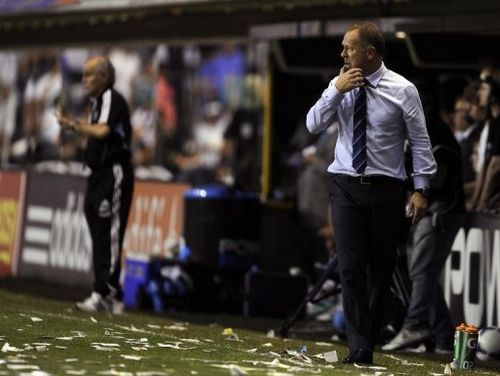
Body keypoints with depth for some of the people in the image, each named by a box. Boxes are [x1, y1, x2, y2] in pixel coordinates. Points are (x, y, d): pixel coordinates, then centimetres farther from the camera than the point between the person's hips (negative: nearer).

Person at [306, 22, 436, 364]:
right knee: (351, 268, -7)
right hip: (346, 186, 2)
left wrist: (421, 188, -6)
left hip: (386, 190, -1)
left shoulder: (402, 90, -5)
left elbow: (420, 141, -2)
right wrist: (336, 90, -12)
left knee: (381, 269, 5)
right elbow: (313, 125, 0)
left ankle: (369, 341, 17)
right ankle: (359, 348, -6)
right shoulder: (341, 86, 4)